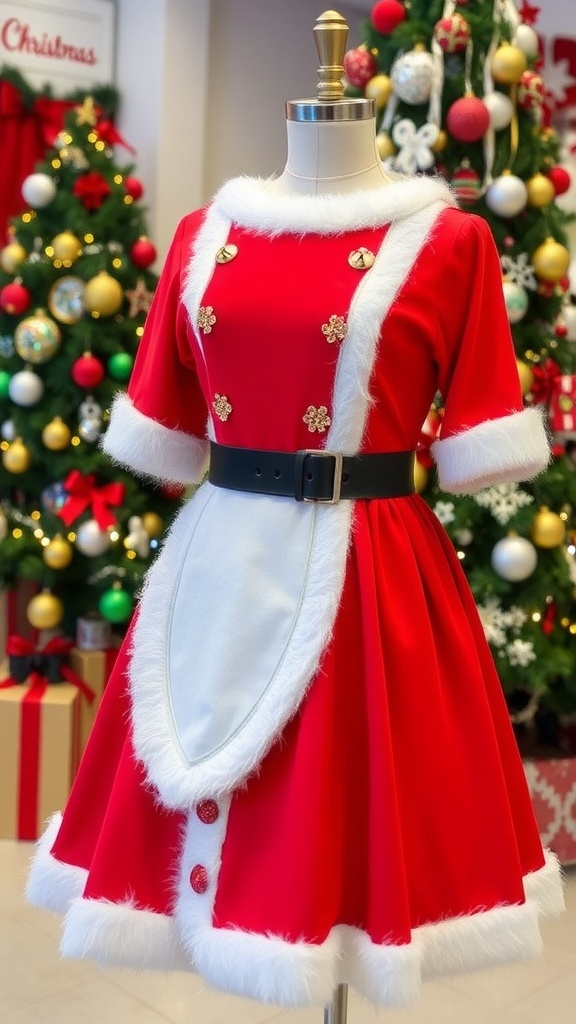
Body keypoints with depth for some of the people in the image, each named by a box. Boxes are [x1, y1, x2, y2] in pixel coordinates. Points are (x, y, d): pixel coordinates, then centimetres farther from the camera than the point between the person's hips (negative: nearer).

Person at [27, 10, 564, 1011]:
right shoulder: (204, 232, 8)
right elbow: (164, 424, 13)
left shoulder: (445, 241, -3)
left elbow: (482, 447, -2)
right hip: (218, 558, 4)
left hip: (370, 570, -4)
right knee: (199, 793, 15)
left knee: (350, 797, 7)